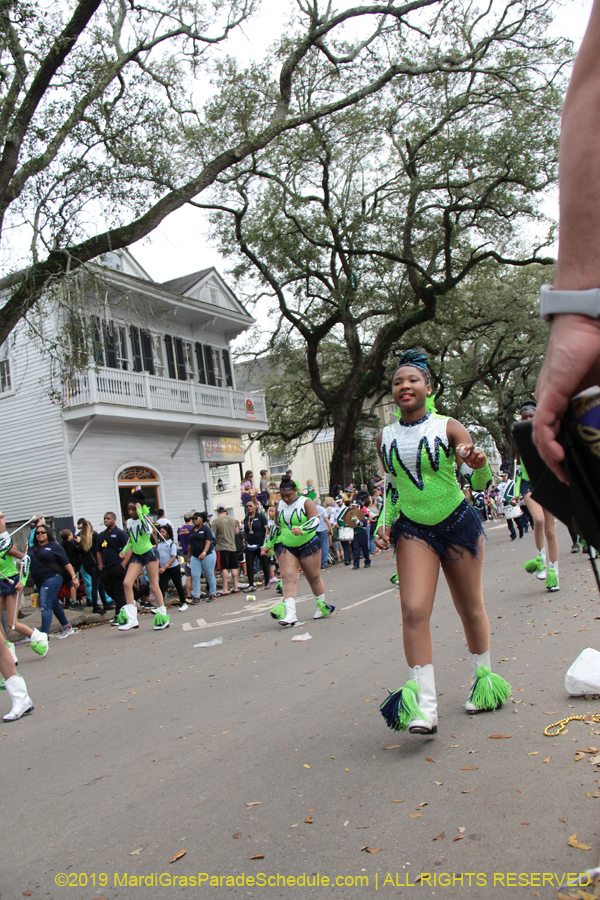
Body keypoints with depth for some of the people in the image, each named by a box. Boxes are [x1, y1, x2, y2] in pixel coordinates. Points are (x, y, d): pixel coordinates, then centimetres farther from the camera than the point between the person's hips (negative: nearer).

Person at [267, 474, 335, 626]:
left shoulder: (306, 503, -8)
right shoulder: (279, 506, 6)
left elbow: (315, 520, -22)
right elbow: (277, 526, 19)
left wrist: (301, 529, -39)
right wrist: (270, 543, 19)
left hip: (308, 545, -3)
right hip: (285, 547, 3)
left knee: (314, 577, 9)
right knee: (288, 578, -12)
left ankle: (322, 607, 30)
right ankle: (290, 614, -19)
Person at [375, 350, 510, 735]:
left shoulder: (448, 427, -8)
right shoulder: (385, 438, 2)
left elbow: (481, 483, -11)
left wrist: (480, 464, -33)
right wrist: (386, 523, 2)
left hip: (459, 523, -1)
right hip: (413, 530, 2)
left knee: (471, 609, 11)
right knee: (414, 610, -14)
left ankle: (484, 678, 35)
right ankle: (425, 707, -13)